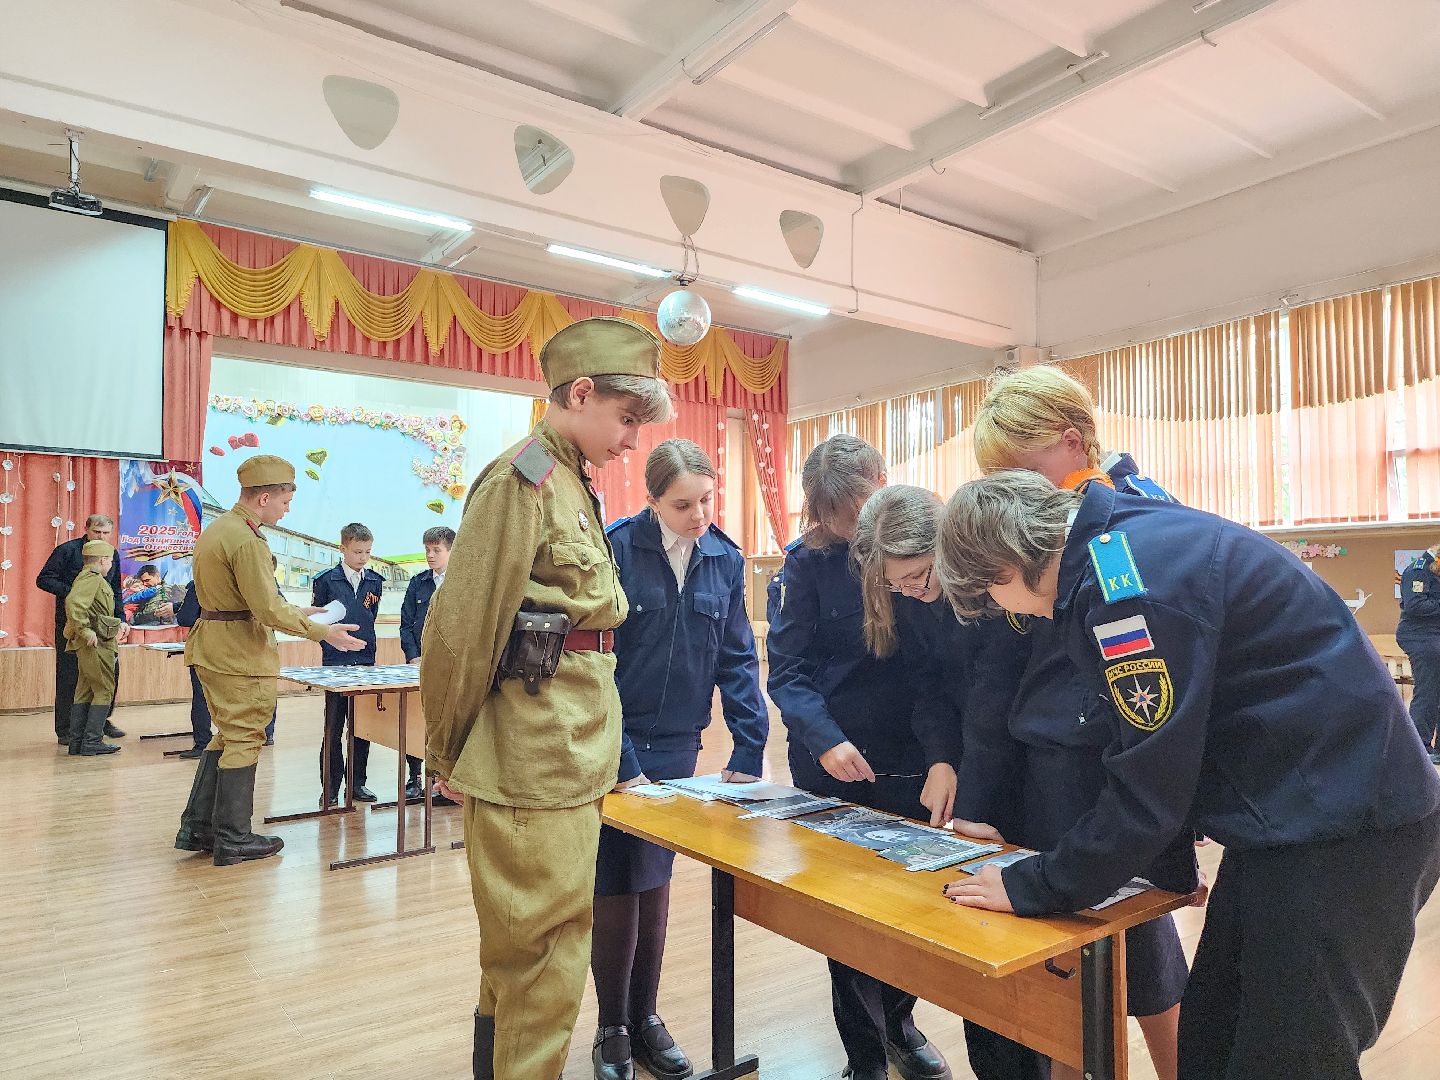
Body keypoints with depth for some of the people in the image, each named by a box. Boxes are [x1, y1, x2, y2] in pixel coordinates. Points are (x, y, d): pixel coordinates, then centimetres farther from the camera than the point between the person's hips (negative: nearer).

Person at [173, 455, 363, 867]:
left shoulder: (215, 528, 12)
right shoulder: (247, 541, -20)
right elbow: (270, 609, -23)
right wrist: (324, 632, -17)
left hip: (212, 645, 10)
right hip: (241, 654, -10)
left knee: (226, 736, 19)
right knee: (243, 741, 1)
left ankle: (196, 828, 25)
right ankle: (232, 840, 11)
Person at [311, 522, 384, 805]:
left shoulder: (375, 582, 6)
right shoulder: (325, 580, -4)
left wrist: (363, 643, 10)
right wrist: (332, 645, -7)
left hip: (365, 662, 4)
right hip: (335, 663, -3)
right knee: (333, 727, 3)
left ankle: (357, 782, 19)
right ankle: (330, 787, 12)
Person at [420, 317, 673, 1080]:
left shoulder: (571, 484, 14)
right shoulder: (523, 480, -16)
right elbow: (463, 628, -16)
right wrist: (448, 753, -7)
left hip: (572, 756, 9)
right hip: (536, 758, -9)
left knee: (522, 947, 23)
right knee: (543, 954, 4)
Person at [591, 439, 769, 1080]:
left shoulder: (725, 559, -1)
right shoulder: (615, 548, -15)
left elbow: (736, 659, 2)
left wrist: (748, 751, -4)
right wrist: (622, 763, -19)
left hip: (677, 746, 4)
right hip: (614, 745, -3)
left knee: (655, 880, 15)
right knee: (615, 887, 6)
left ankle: (645, 1014, 33)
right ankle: (613, 1027, 27)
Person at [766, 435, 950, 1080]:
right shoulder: (809, 561, -10)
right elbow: (786, 669, -11)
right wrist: (826, 739, -25)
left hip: (909, 758, 2)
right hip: (833, 761, -2)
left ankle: (898, 1020, 41)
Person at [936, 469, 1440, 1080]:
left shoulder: (1130, 578, -24)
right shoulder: (1125, 548, 7)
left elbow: (1149, 783, -21)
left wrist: (1033, 887, -10)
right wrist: (1166, 862, 16)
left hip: (1339, 834, -9)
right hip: (1290, 820, 9)